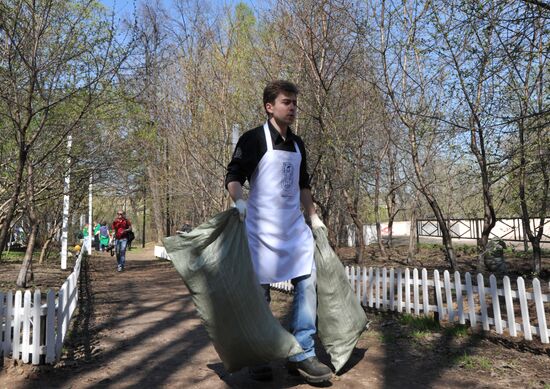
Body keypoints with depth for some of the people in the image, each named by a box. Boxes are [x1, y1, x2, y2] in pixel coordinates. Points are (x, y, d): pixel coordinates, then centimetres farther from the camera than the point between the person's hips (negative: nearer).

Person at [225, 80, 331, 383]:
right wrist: (239, 201, -29)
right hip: (262, 227, -6)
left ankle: (302, 354, 9)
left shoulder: (297, 144, 15)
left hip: (295, 225, 6)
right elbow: (233, 175, -10)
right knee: (259, 292, 1)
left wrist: (313, 216, 21)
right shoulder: (253, 139, -5)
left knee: (308, 282, -2)